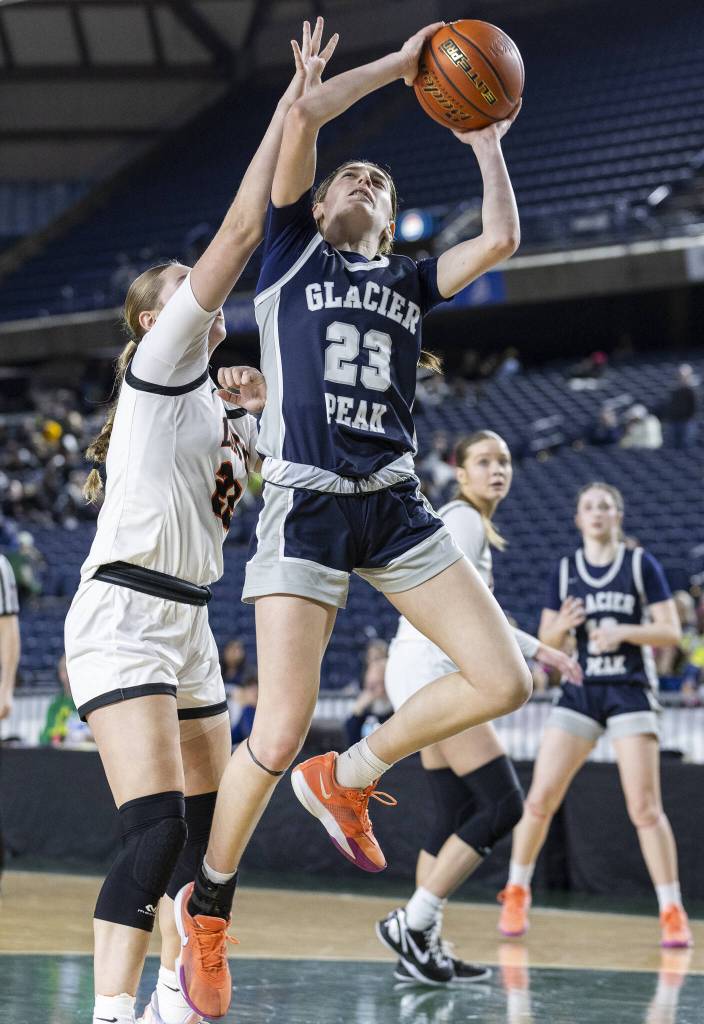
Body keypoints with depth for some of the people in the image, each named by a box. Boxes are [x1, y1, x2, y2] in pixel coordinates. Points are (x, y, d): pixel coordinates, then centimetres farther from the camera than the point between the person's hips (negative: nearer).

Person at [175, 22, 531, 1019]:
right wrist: (398, 64, 8)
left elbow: (500, 239, 8)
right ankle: (207, 903, 12)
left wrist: (486, 144, 15)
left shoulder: (406, 281, 21)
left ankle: (346, 777, 15)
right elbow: (301, 115, 1)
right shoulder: (291, 252, 11)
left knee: (505, 680, -7)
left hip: (395, 506, 5)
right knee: (279, 733, -11)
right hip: (304, 507, -5)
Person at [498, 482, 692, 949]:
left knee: (645, 808, -9)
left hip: (631, 692, -3)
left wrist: (622, 631, -20)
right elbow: (546, 640, 9)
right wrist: (562, 626, -14)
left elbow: (672, 631, -4)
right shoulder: (565, 570, 8)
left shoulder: (641, 564, 0)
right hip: (579, 691, 3)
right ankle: (517, 891, 15)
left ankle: (673, 911, 0)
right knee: (540, 799, -4)